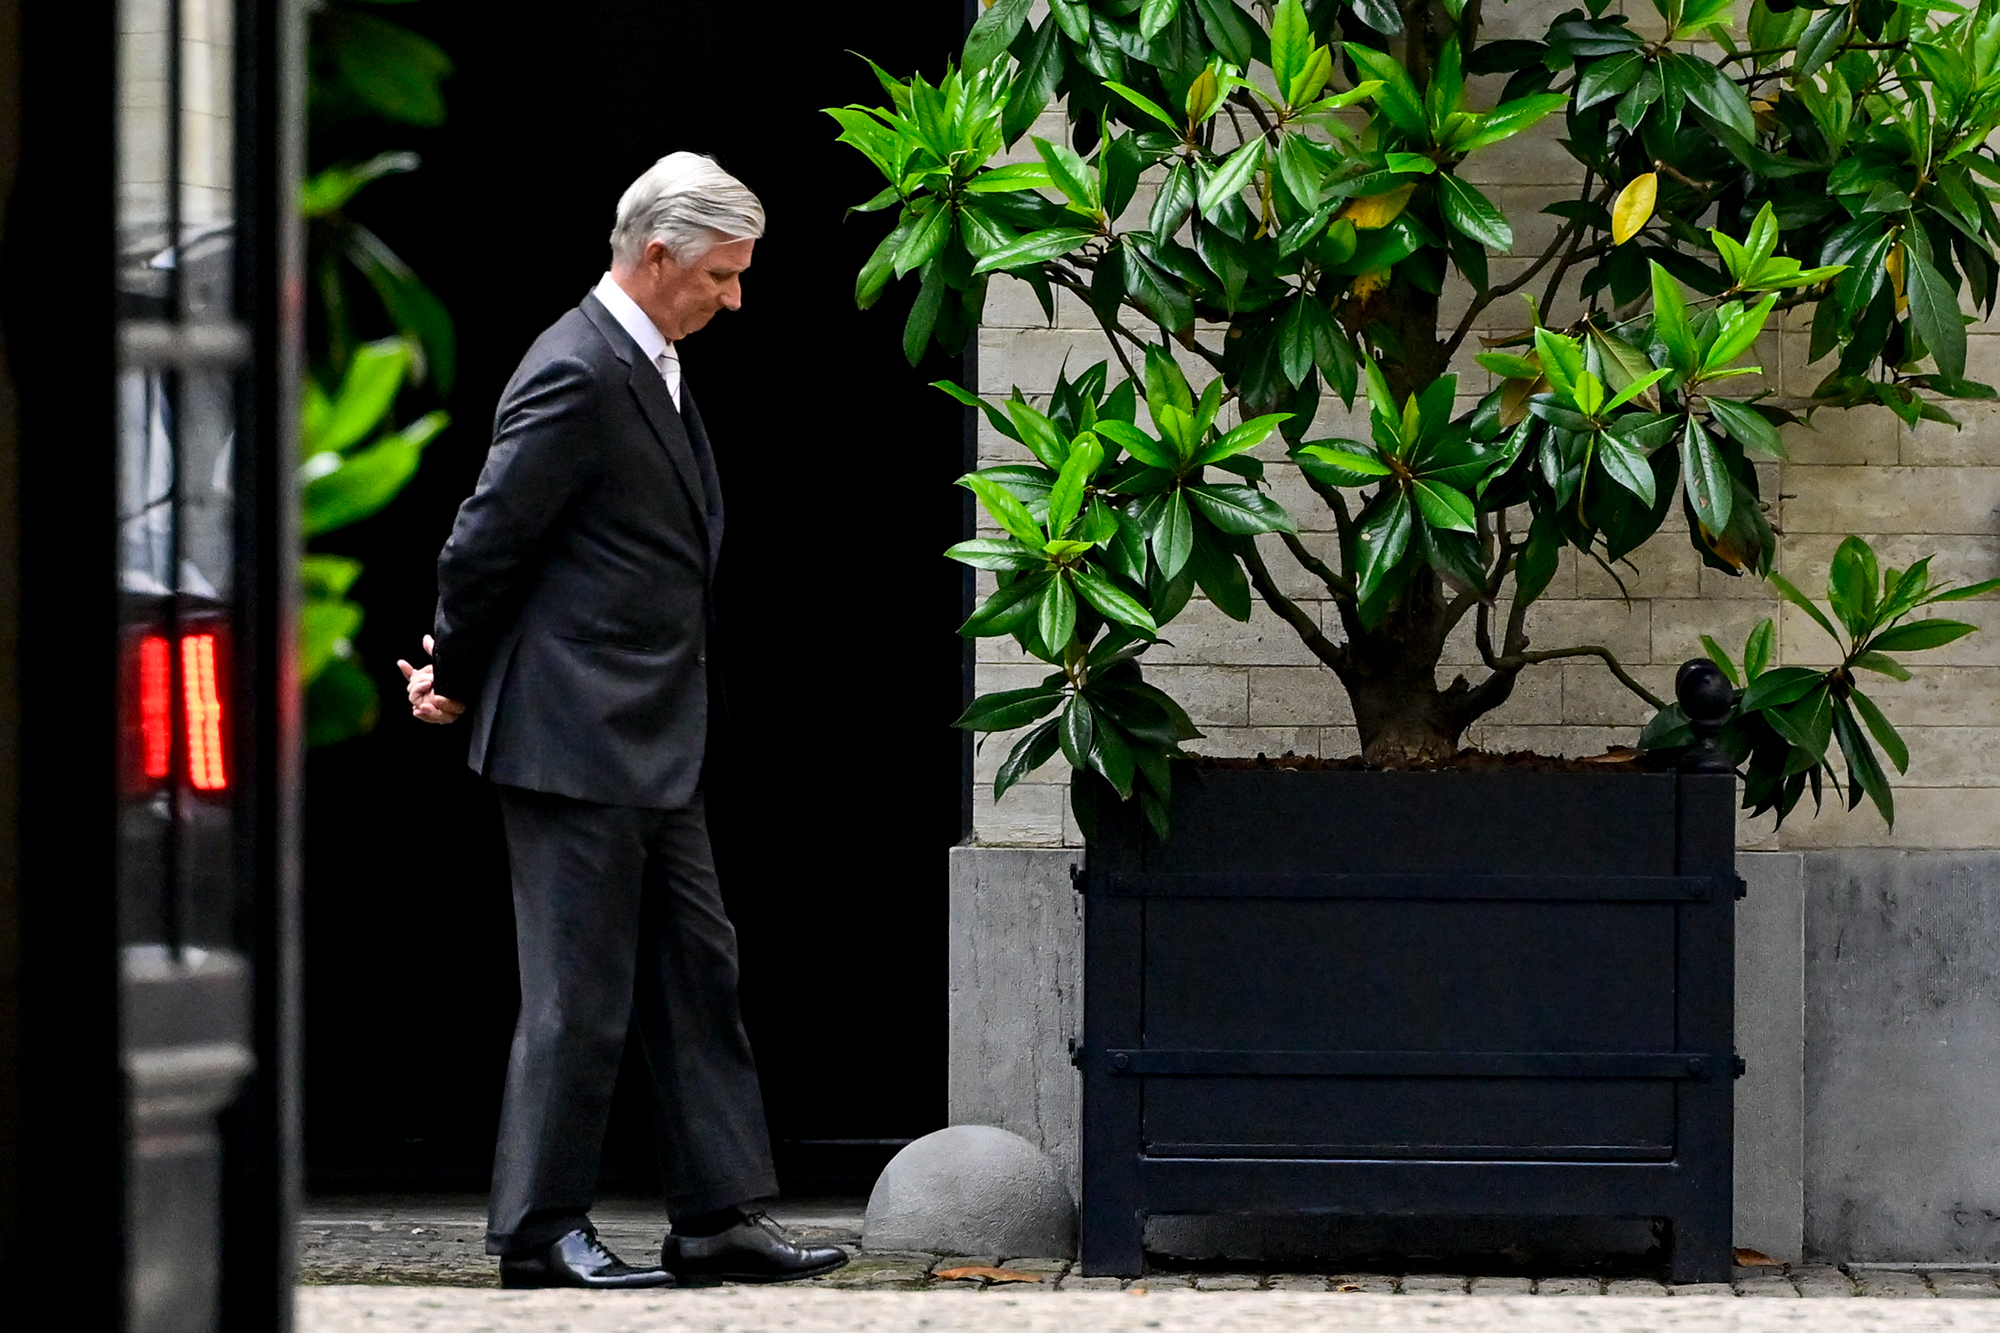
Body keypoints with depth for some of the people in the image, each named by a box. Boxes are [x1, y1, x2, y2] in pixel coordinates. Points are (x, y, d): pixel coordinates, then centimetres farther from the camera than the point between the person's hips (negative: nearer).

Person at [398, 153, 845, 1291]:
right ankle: (541, 1230, 5)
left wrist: (463, 680, 15)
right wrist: (459, 681, -2)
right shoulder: (576, 376, -16)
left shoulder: (657, 372, 15)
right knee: (581, 996, -4)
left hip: (656, 748, 10)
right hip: (576, 739, -10)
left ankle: (722, 1216, 13)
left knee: (700, 975, 9)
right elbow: (487, 543, -15)